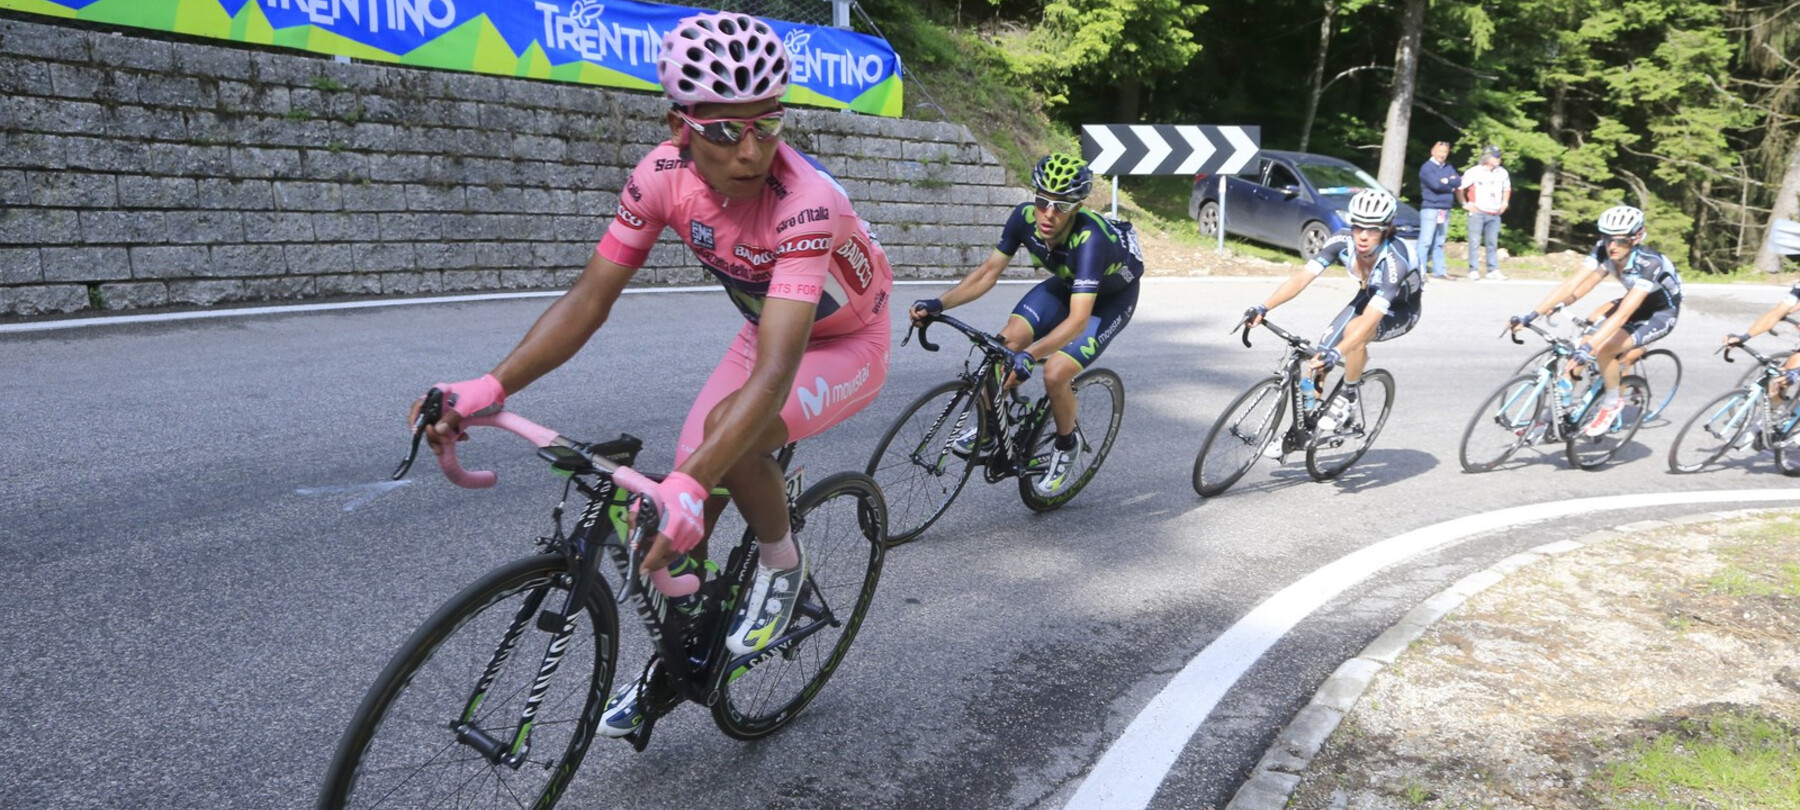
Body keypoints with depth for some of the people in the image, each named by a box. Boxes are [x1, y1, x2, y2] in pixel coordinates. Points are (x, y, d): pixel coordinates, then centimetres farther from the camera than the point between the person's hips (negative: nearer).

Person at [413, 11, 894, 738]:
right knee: (681, 500, -1)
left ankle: (781, 561, -2)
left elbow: (774, 373, -45)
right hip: (767, 327, 6)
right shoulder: (664, 174, -21)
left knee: (730, 434, -33)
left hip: (845, 345, -5)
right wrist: (491, 386, -32)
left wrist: (691, 485, -57)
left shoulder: (805, 202, -38)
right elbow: (591, 295, -19)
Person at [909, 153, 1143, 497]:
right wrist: (938, 304, -28)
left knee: (1055, 373, -23)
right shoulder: (1025, 216, -24)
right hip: (1067, 283, 5)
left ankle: (1068, 444, 8)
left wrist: (1031, 355, -62)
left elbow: (1078, 319, -48)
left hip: (1111, 297, -5)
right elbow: (988, 272, -15)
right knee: (1005, 343, -17)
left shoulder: (1089, 239, -41)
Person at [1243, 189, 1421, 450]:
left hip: (1401, 309, -5)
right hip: (1368, 297, 5)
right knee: (1319, 357, -8)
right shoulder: (1343, 241, -26)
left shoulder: (1395, 260, -39)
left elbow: (1370, 319, -46)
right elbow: (1303, 276, -31)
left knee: (1354, 331, -36)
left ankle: (1349, 401, -13)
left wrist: (1337, 353, -59)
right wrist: (1263, 308, -44)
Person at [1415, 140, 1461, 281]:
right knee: (1425, 241, -11)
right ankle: (1420, 271, -14)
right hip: (1430, 208, -7)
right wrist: (1452, 185, -3)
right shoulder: (1427, 167, -4)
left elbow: (1459, 181, 5)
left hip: (1445, 210, 7)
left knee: (1439, 243, 10)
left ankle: (1439, 272, 12)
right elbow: (1436, 185, -16)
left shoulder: (1449, 168, 18)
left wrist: (1447, 181, -11)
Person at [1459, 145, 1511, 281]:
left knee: (1492, 243, 6)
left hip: (1494, 214, 4)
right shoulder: (1474, 172, -6)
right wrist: (1465, 204, -4)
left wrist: (1504, 202, 12)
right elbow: (1459, 188, -4)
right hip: (1477, 213, -4)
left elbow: (1507, 189, 25)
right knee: (1475, 242, -3)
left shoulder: (1502, 173, 9)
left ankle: (1493, 270, 8)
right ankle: (1474, 270, 1)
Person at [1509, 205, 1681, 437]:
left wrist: (1588, 348, -54)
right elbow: (1573, 284, -24)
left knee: (1601, 349, -26)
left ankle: (1612, 403, -2)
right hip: (1636, 303, 6)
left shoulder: (1648, 263, -36)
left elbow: (1623, 315, -44)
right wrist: (1530, 315, -32)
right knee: (1583, 339, -12)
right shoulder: (1604, 251, -20)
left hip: (1661, 314, -6)